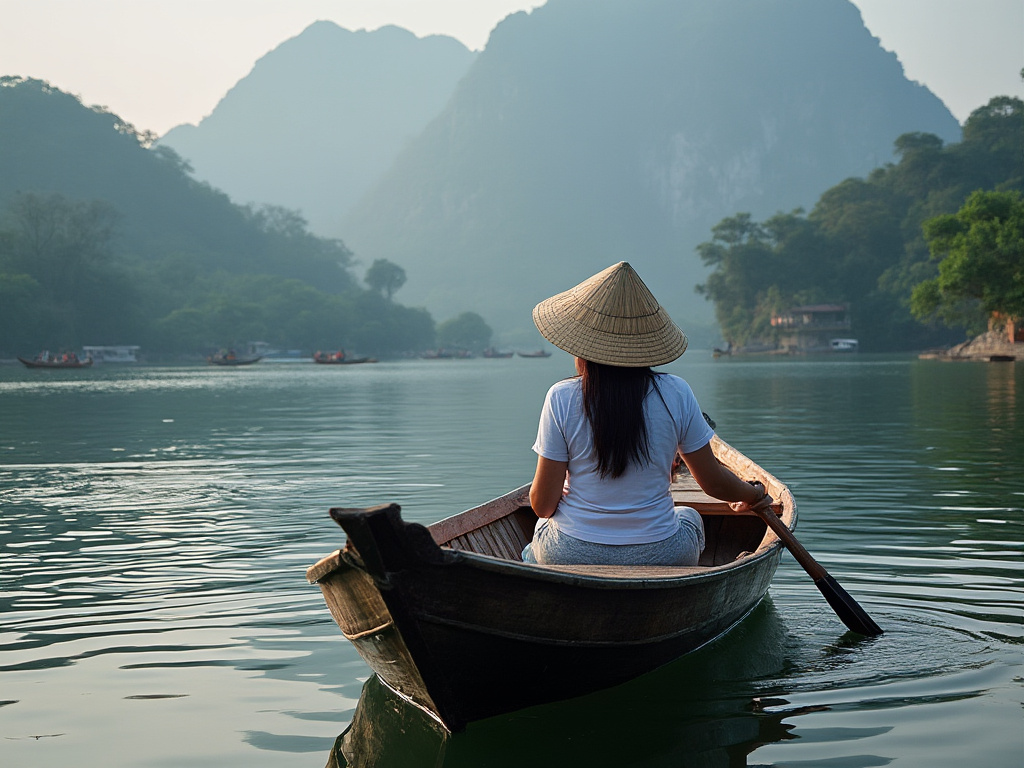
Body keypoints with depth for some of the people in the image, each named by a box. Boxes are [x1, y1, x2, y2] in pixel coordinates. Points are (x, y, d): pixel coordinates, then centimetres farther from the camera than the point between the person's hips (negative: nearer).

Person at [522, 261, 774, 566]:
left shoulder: (561, 398, -13)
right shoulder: (676, 394, -10)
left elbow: (543, 505, -10)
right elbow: (714, 483, -1)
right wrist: (753, 494, 21)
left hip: (569, 557, 0)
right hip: (658, 558, 1)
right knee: (688, 516, 35)